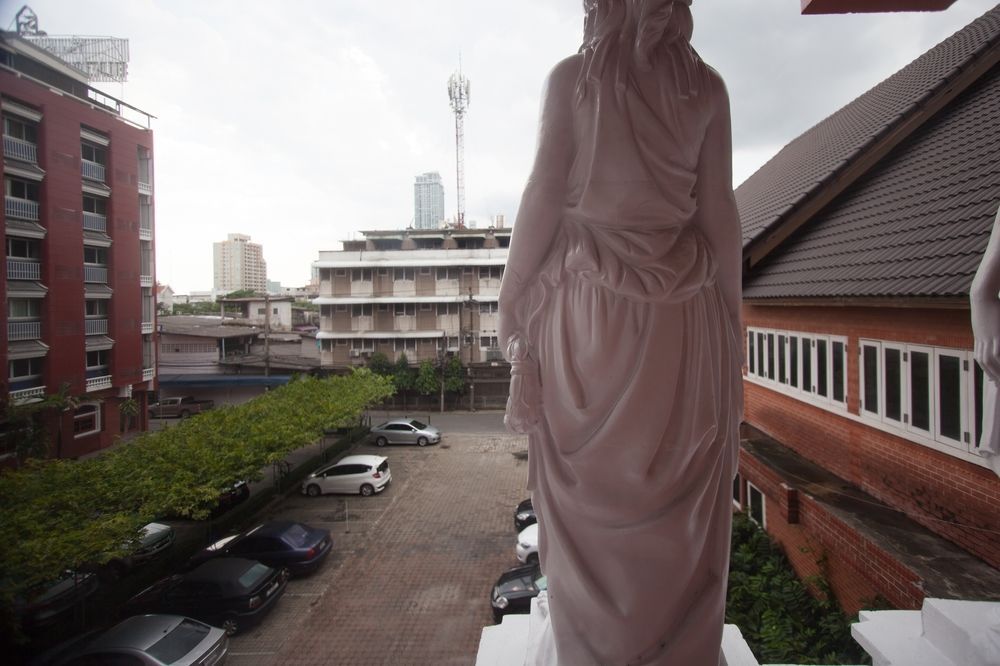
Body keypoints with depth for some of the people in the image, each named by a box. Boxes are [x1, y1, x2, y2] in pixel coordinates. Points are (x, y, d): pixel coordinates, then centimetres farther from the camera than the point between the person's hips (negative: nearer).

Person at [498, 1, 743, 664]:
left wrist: (512, 300, 5)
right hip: (684, 318, 2)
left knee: (593, 503, 9)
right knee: (678, 512, 12)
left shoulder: (570, 78, 2)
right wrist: (730, 333, 9)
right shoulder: (705, 88, 6)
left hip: (589, 313, -1)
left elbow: (543, 197, -3)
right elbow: (720, 217, 3)